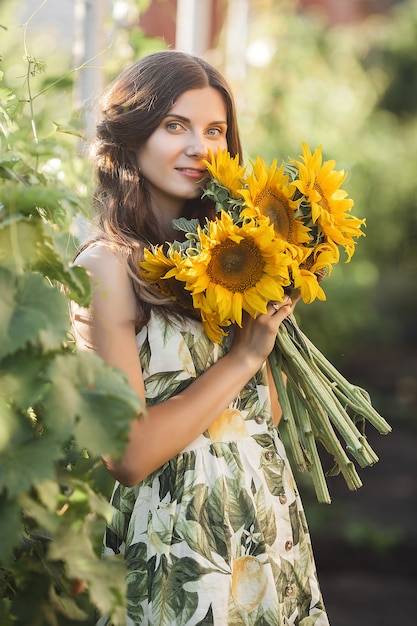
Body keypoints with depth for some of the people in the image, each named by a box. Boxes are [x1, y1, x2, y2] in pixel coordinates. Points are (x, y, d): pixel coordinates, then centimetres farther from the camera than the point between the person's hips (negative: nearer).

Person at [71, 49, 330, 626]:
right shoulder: (107, 264, -16)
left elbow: (266, 414, 6)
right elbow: (130, 453, -22)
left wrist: (274, 312, -6)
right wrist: (244, 357, -16)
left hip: (272, 519, 7)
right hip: (181, 546, -6)